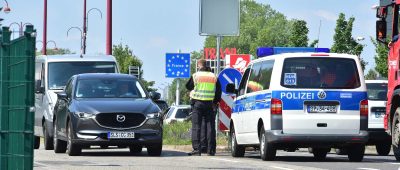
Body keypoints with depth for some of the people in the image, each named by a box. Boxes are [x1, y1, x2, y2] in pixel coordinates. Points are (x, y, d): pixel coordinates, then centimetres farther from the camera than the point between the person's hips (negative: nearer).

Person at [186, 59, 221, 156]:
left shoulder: (195, 76, -4)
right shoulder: (213, 77, 6)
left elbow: (188, 87, 8)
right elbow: (218, 91, 9)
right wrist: (215, 102, 16)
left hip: (197, 104, -3)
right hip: (210, 104, 3)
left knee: (196, 127, -1)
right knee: (210, 126, 5)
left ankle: (196, 149, -8)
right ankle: (211, 150, 3)